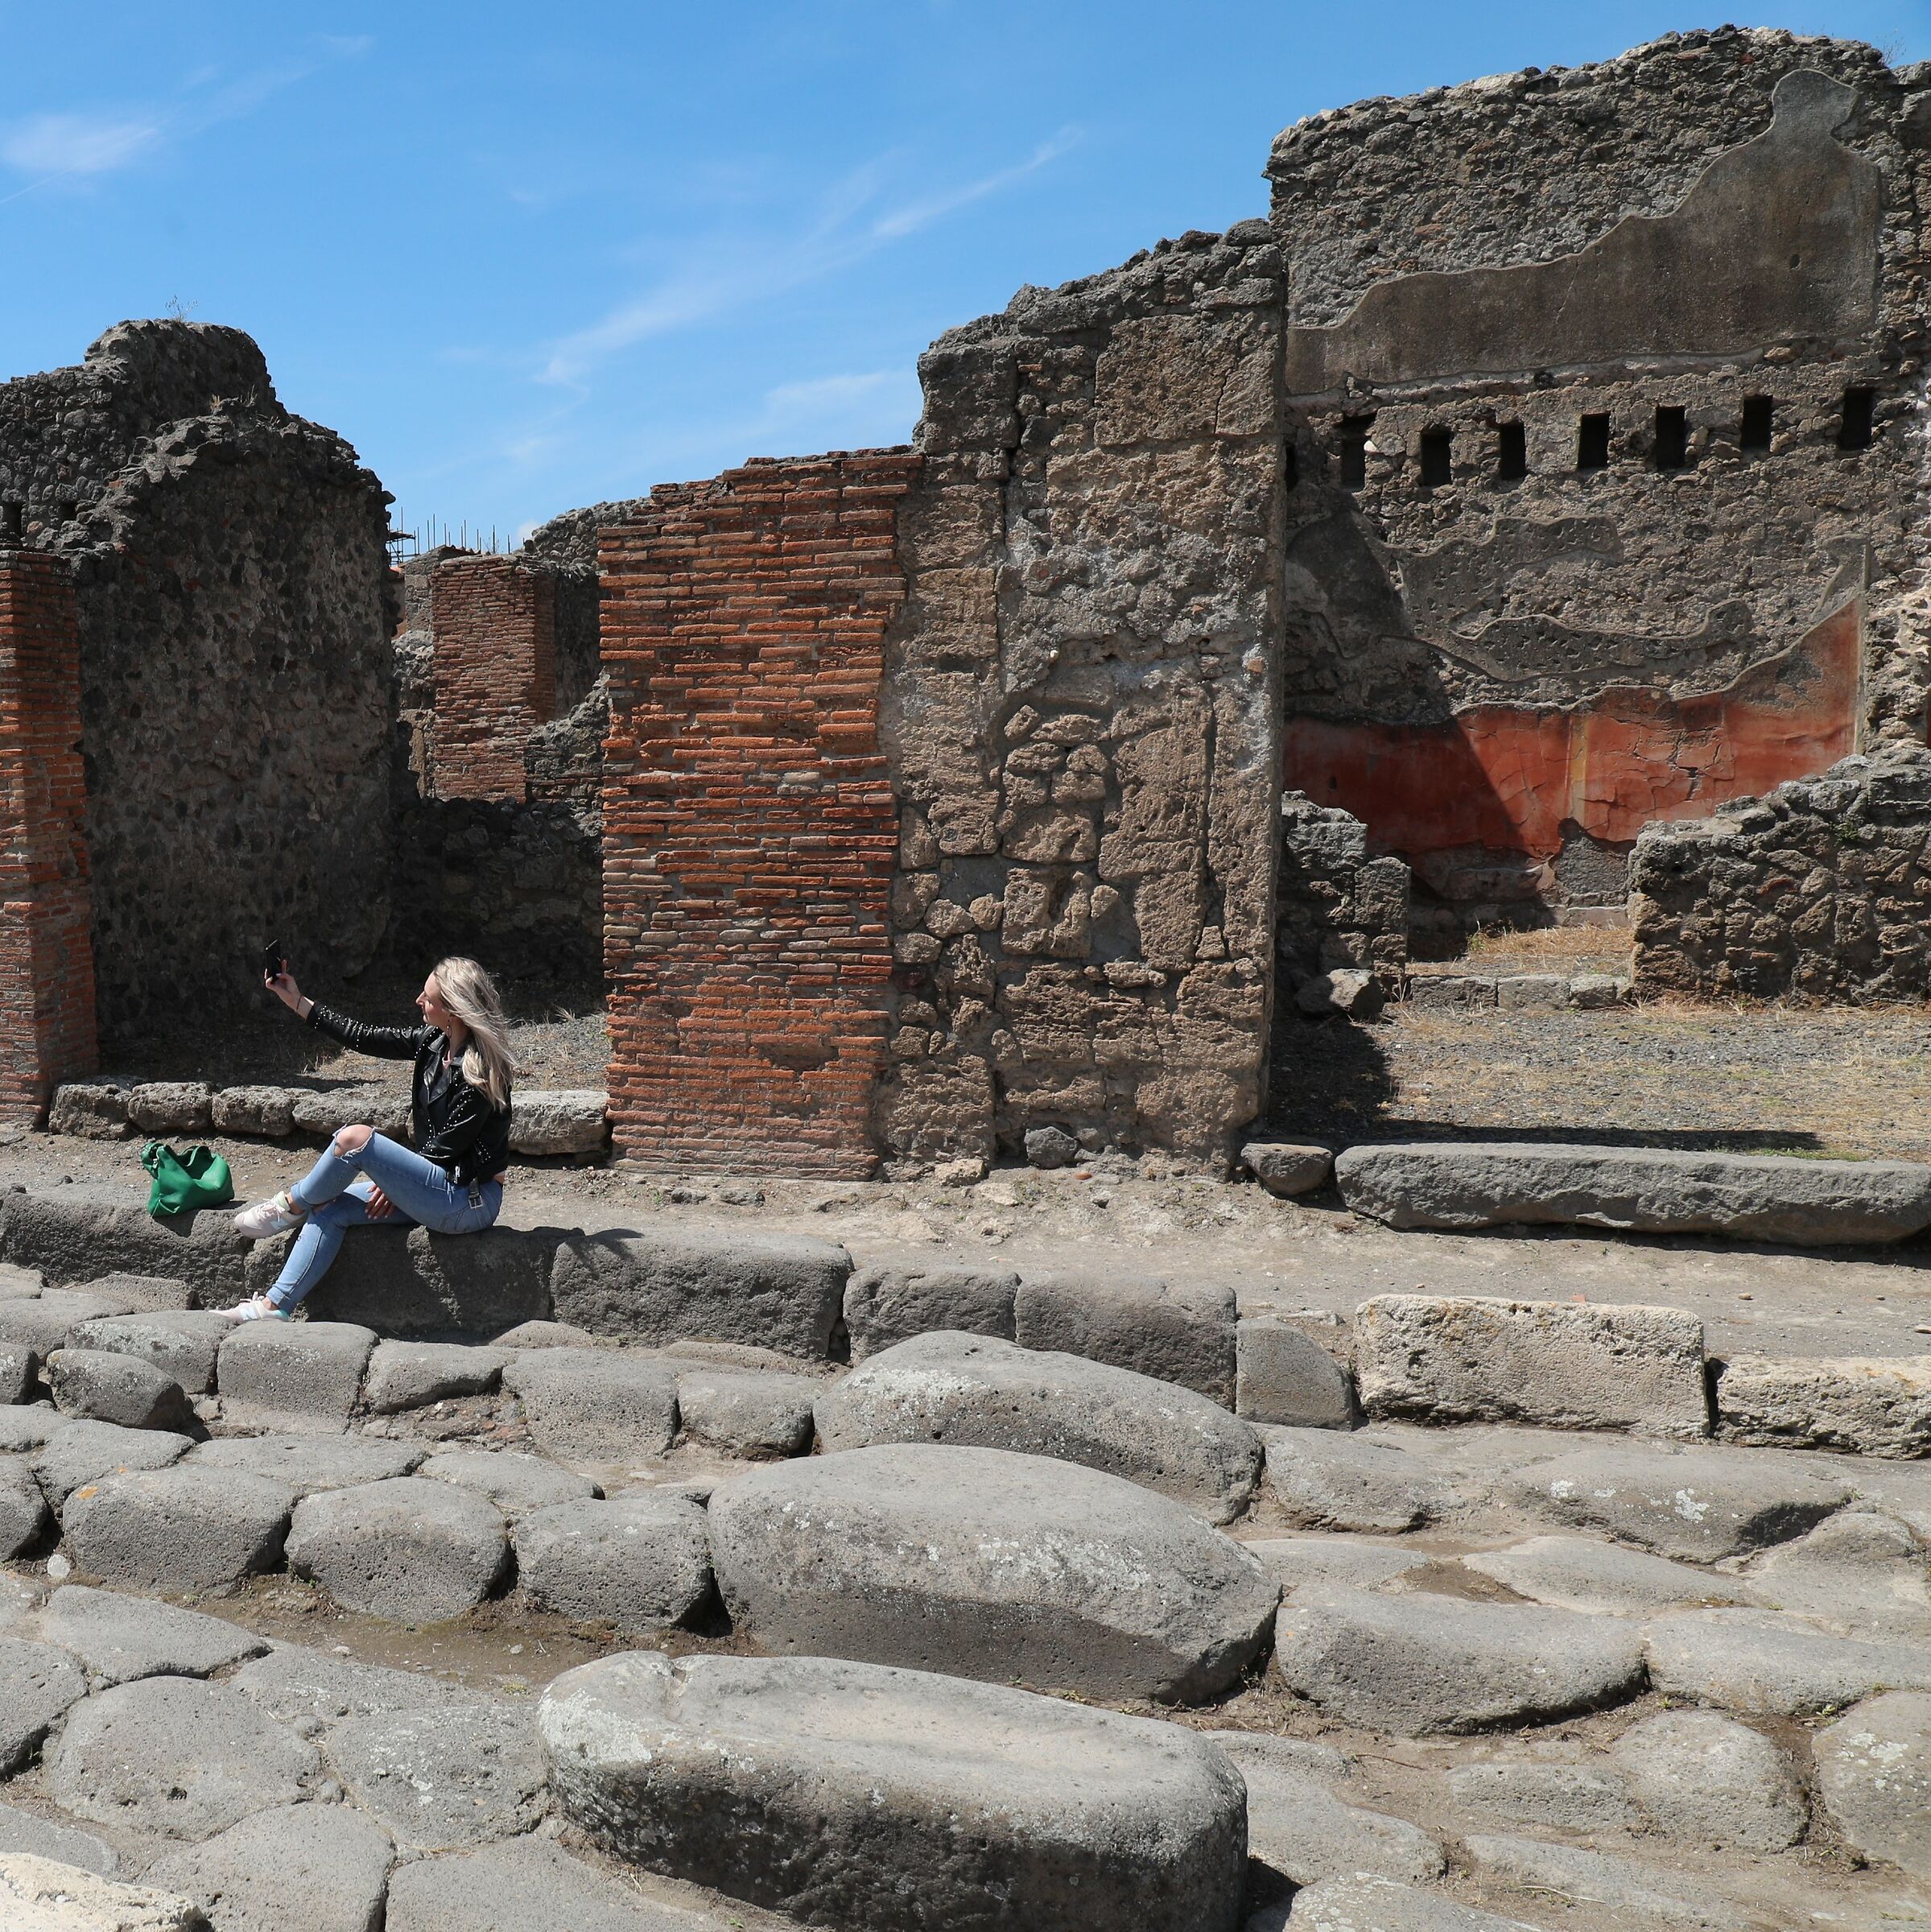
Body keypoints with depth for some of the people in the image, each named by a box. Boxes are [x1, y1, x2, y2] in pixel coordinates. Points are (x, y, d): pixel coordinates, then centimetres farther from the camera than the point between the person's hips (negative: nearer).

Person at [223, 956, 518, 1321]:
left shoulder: (479, 1071, -21)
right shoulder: (435, 1042, 4)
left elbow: (447, 1149, -17)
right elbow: (366, 1038, 9)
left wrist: (396, 1181, -6)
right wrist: (297, 1001, 11)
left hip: (469, 1201, -9)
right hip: (442, 1190, 9)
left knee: (354, 1139, -18)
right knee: (330, 1209, -1)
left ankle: (291, 1206, 8)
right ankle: (275, 1306, 1)